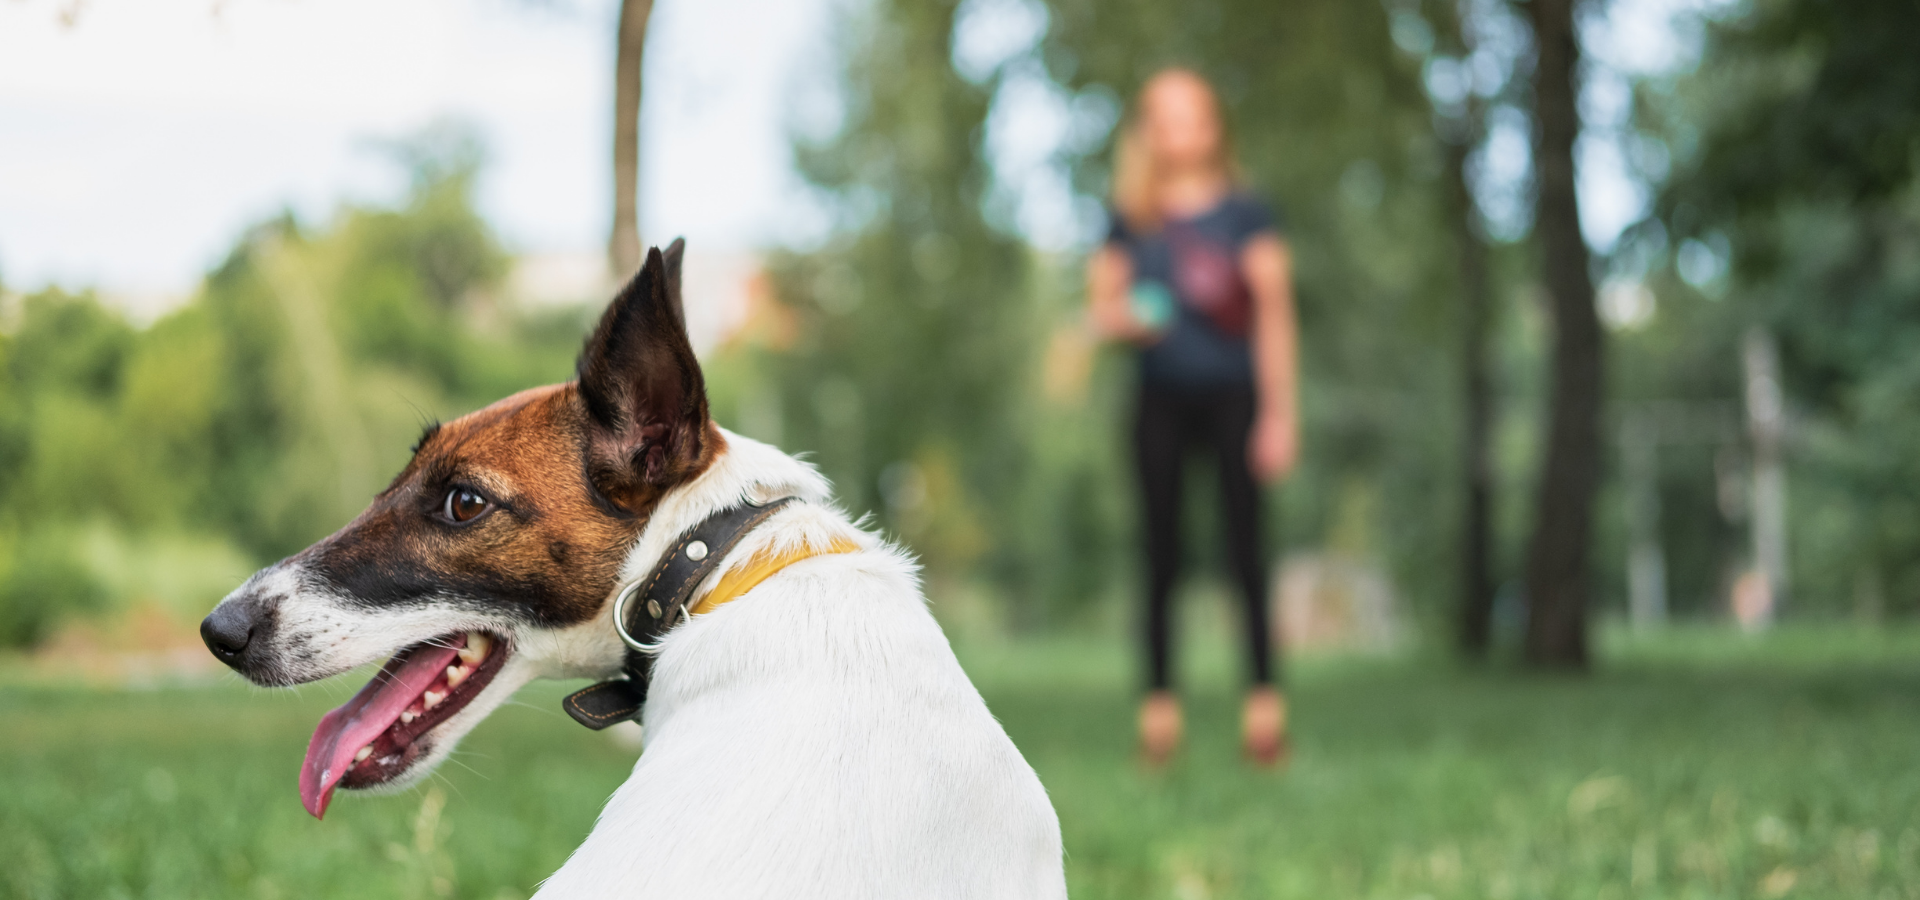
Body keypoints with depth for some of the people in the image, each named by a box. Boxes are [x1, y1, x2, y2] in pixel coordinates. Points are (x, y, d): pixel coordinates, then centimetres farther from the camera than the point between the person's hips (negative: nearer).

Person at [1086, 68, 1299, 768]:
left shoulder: (1244, 215, 4)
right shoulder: (1130, 224, 10)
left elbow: (1274, 314, 2)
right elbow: (1102, 303, 15)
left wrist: (1280, 412, -4)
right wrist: (1123, 320, -9)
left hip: (1231, 391, -2)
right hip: (1162, 399, 2)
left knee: (1244, 543, -7)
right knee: (1161, 551, 1)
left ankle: (1264, 697, -3)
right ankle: (1159, 701, 5)